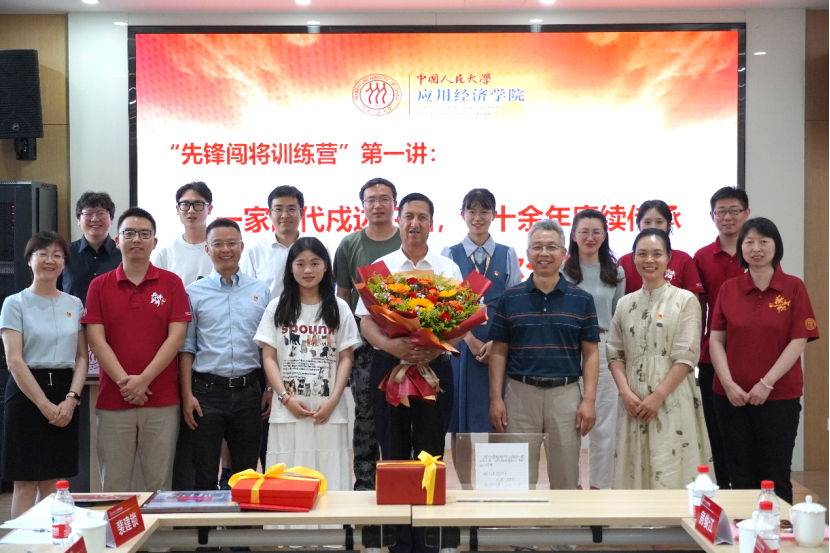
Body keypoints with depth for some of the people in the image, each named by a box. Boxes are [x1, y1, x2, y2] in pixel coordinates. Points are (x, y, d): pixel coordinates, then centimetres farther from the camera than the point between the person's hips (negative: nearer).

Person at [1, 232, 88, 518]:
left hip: (65, 399, 4)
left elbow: (82, 357, 8)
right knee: (26, 482, -1)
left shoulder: (74, 304, 10)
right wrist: (45, 404, -13)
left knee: (54, 481, 7)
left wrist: (71, 399, -7)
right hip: (27, 394, -3)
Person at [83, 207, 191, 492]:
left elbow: (176, 337, -3)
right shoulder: (99, 286, 7)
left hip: (162, 400, -1)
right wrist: (124, 381, -11)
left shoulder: (171, 283, 4)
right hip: (113, 400, 1)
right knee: (113, 485, 6)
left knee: (160, 484, 4)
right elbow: (96, 339, 0)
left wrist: (144, 379, -11)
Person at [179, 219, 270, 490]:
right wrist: (187, 394, -5)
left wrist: (271, 389, 3)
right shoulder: (194, 293, 2)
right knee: (204, 477, 6)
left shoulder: (260, 291, 7)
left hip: (248, 390, 2)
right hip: (207, 389, -1)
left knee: (246, 475, 12)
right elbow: (186, 347, 2)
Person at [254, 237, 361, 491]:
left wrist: (333, 400, -7)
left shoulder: (339, 308, 7)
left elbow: (346, 358, 4)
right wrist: (286, 397, -8)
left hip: (329, 411, 0)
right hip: (287, 410, 0)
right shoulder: (277, 308, 7)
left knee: (329, 480, 0)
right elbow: (269, 358, 4)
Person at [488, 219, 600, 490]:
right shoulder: (510, 298, 5)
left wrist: (589, 400, -5)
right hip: (520, 393, 0)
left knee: (566, 479, 7)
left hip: (566, 394, 0)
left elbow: (590, 353, 4)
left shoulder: (581, 300, 5)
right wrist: (495, 398, -2)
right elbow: (499, 352, 5)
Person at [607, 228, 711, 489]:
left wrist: (658, 396, -13)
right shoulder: (625, 304, 12)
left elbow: (687, 356, -7)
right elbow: (615, 353, 9)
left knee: (669, 476, -4)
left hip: (672, 402, -4)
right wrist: (626, 392, -6)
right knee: (633, 472, 6)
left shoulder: (685, 300, -1)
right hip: (633, 403, 4)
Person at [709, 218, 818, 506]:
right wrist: (728, 383, -9)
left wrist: (766, 383, -12)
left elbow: (798, 341, -6)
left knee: (776, 478, 4)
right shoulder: (729, 289, 5)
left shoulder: (793, 287, -1)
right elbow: (716, 339, 2)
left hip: (779, 396, -2)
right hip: (732, 396, 2)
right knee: (740, 476, 10)